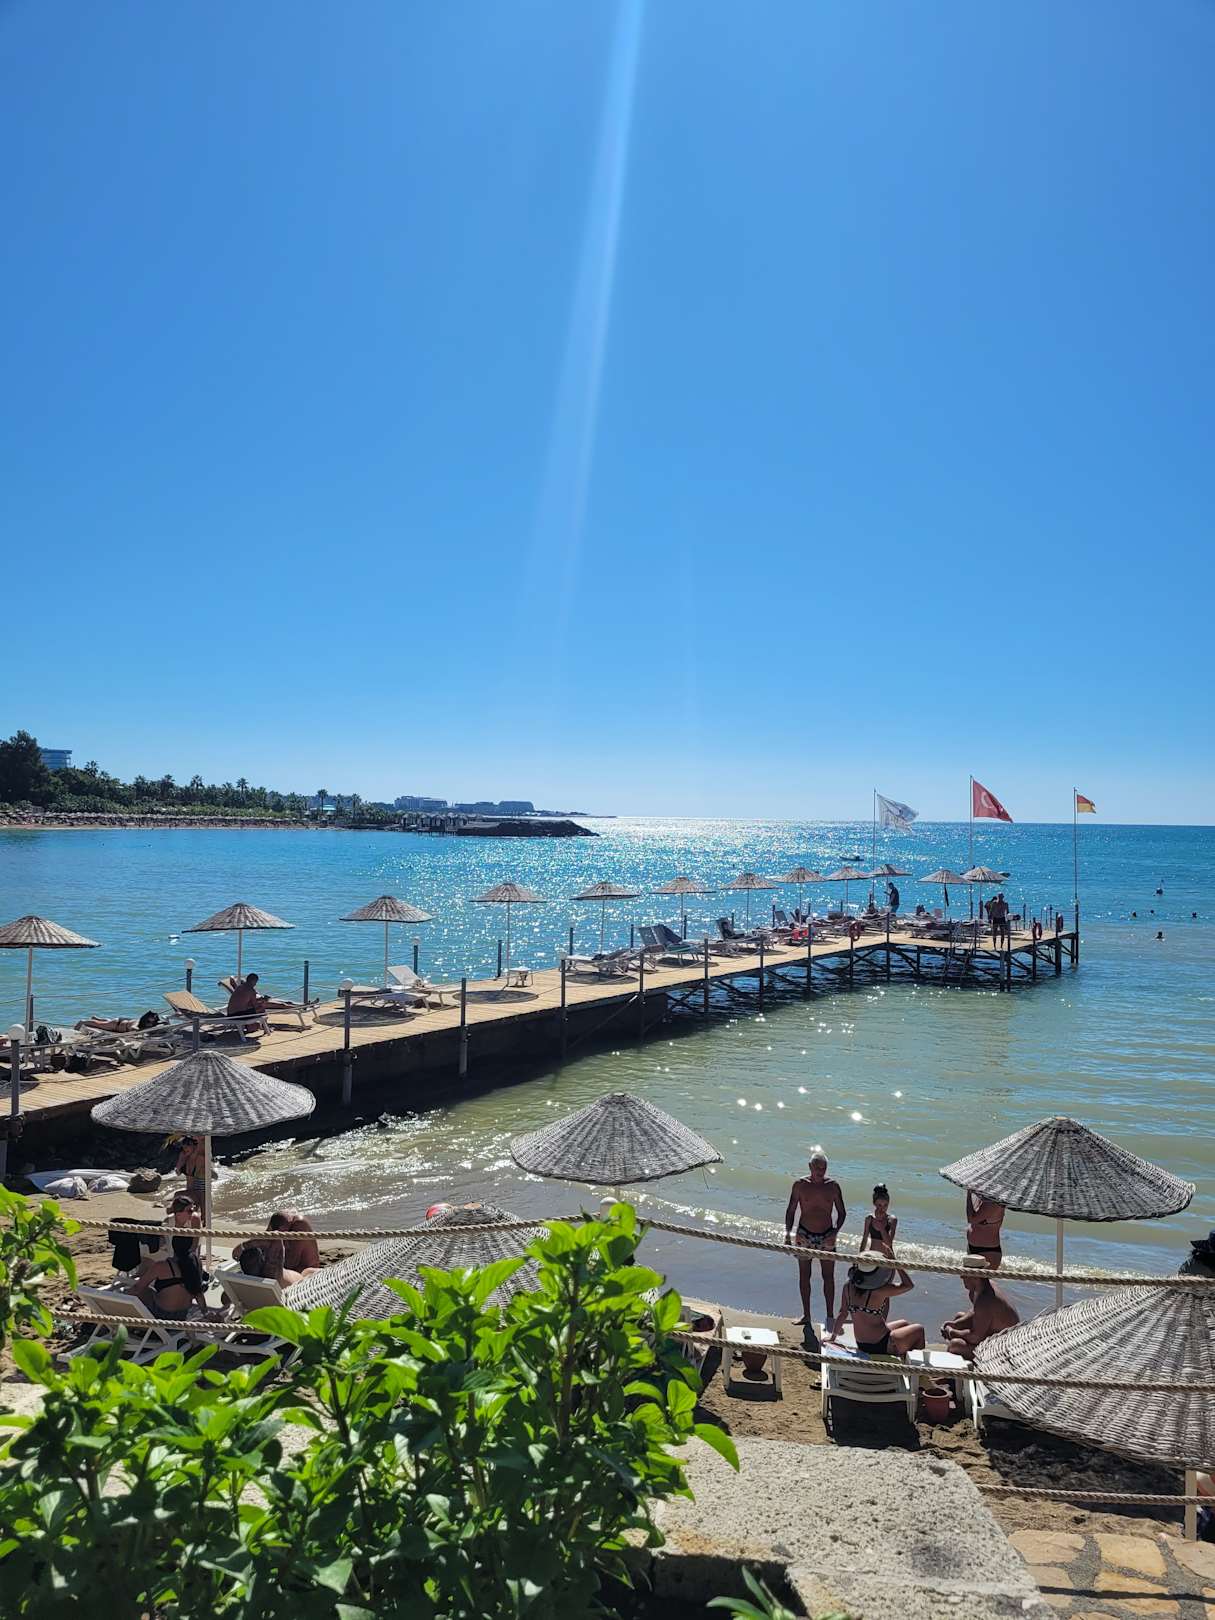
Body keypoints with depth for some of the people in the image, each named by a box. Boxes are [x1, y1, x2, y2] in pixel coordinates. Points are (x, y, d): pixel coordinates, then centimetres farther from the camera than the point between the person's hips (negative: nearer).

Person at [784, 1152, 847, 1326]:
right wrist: (788, 1233, -7)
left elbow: (841, 1213, 3)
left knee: (829, 1277, 4)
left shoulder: (833, 1186, -5)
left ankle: (830, 1316, 14)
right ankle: (806, 1315, 19)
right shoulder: (800, 1185, -6)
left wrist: (835, 1232, -12)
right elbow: (790, 1210, 1)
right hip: (804, 1235, 0)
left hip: (827, 1237, 0)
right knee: (804, 1276, 8)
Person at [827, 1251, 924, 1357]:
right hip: (879, 1346, -7)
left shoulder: (848, 1286, -9)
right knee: (918, 1330, 17)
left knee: (904, 1323, 30)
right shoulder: (879, 1291, -27)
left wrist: (833, 1334, 14)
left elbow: (842, 1313, 1)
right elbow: (909, 1285, -18)